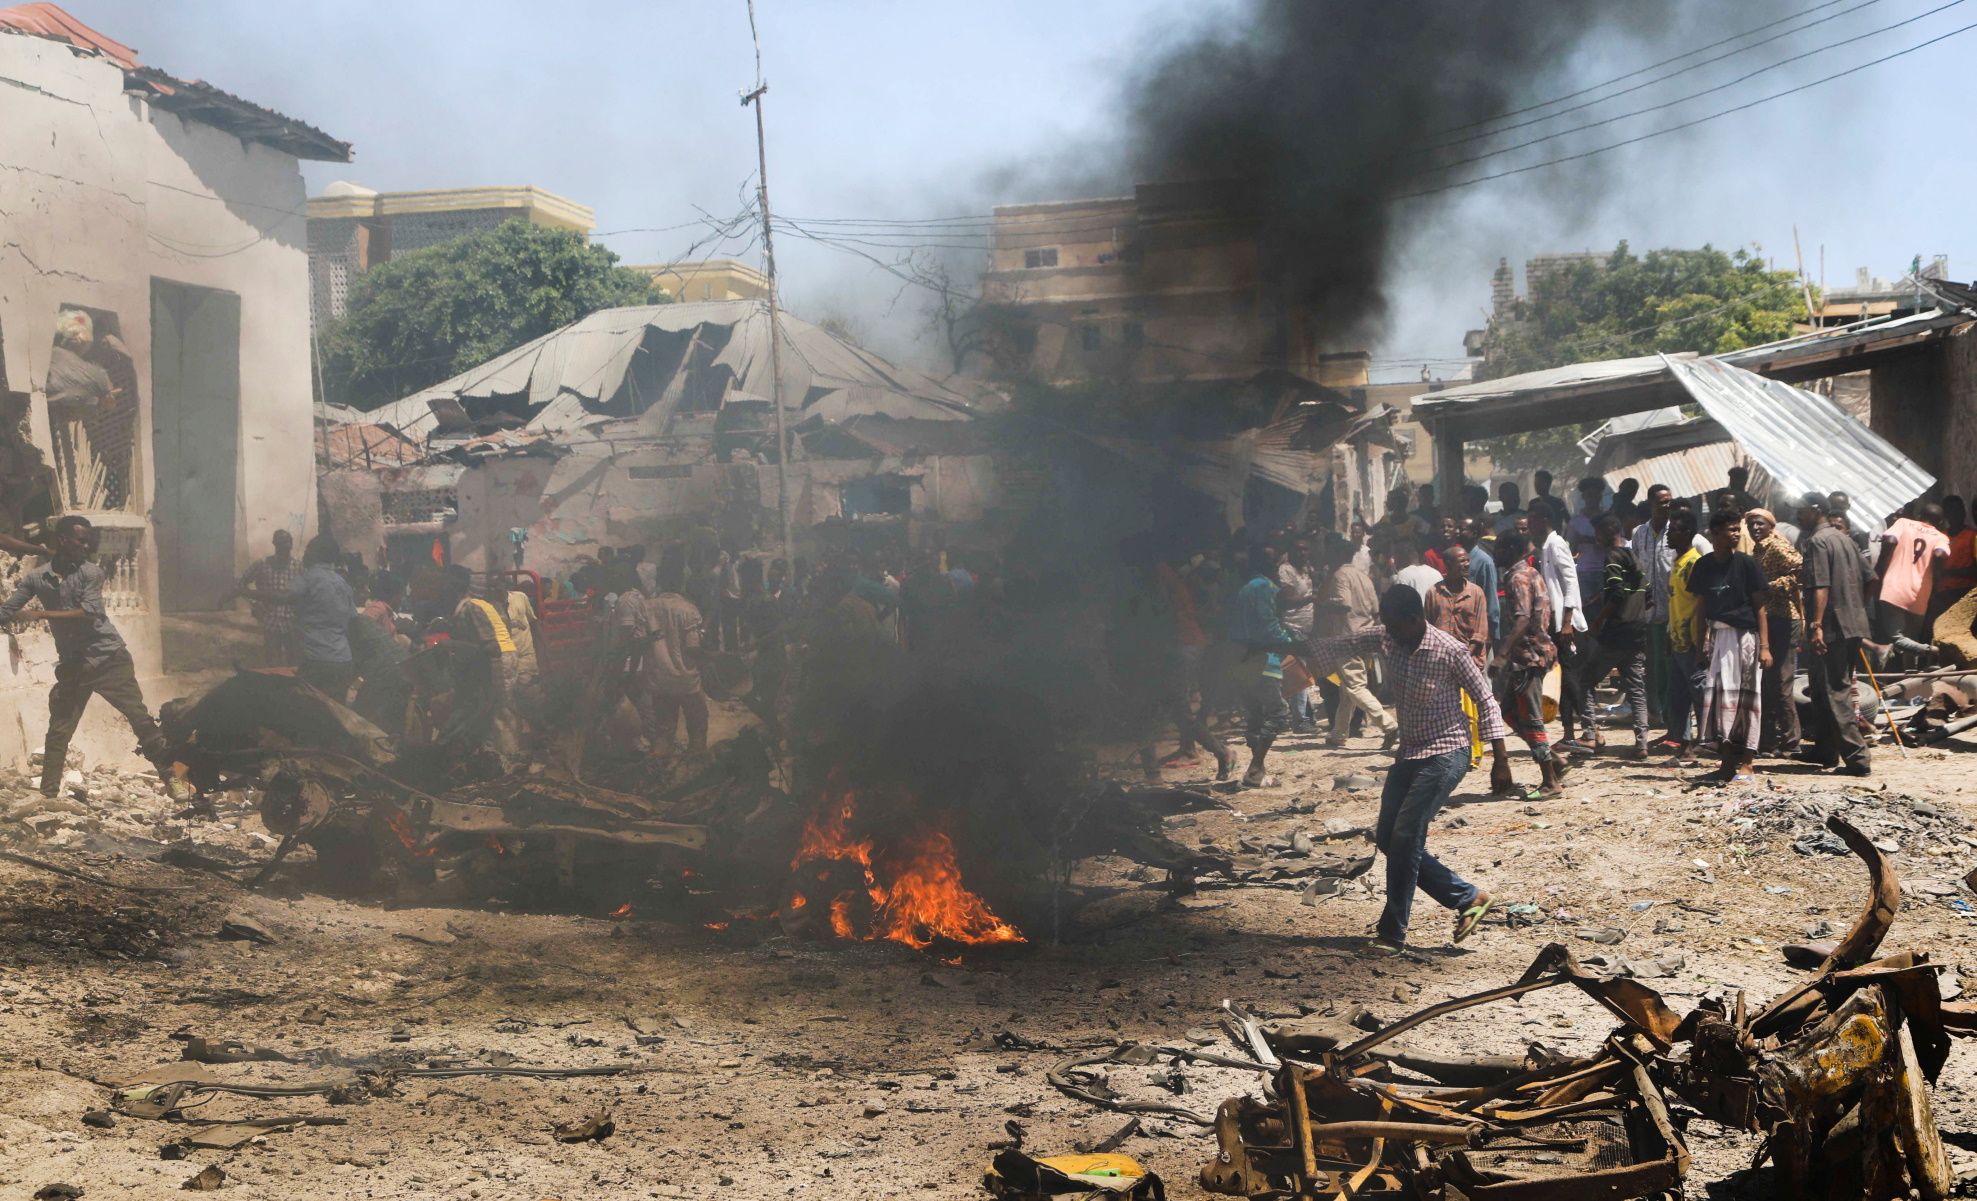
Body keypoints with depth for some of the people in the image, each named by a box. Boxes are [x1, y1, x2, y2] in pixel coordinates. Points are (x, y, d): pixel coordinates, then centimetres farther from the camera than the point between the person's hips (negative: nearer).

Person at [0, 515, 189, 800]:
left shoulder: (91, 573, -5)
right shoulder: (35, 578, 3)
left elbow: (88, 614, -18)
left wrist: (40, 614, -21)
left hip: (108, 657, -3)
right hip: (72, 666, 3)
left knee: (140, 718, -7)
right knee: (58, 731, 5)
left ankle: (170, 777, -4)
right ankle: (48, 793, 14)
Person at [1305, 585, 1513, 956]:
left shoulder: (1451, 652, -18)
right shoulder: (1387, 639, -1)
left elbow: (1485, 700, -12)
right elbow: (1342, 647, 3)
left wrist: (1500, 760, -13)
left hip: (1445, 755, -8)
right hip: (1409, 753, 8)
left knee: (1405, 838, -14)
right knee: (1387, 839, 6)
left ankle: (1393, 935, -5)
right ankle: (1468, 898, 16)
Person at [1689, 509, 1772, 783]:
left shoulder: (1746, 563, -3)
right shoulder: (1703, 566, 8)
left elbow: (1759, 606, -3)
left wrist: (1764, 645, -9)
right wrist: (1701, 644, 8)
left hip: (1743, 636, -4)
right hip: (1716, 635, 4)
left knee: (1744, 698, -2)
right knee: (1717, 696, 3)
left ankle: (1745, 765, 1)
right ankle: (1727, 763, 11)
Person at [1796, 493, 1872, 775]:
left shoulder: (1817, 541, -11)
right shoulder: (1845, 539, 16)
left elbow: (1820, 587, -21)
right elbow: (1868, 579, 18)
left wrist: (1816, 625, -27)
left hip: (1830, 627, -9)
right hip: (1853, 626, 9)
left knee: (1835, 693, -8)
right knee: (1823, 689, 19)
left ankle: (1856, 758, -13)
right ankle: (1824, 749, 27)